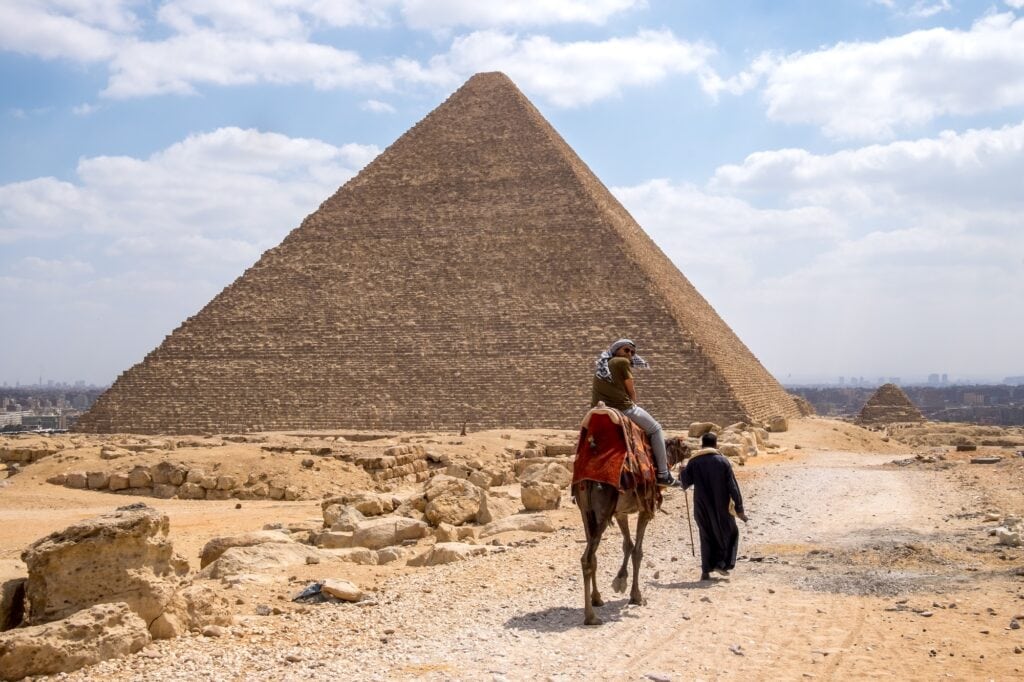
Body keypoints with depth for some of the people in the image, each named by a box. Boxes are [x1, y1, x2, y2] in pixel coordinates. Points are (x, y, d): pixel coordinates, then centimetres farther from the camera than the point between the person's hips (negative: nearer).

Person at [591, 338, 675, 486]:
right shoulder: (623, 363, -1)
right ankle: (663, 474, 8)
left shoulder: (601, 366, 20)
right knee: (655, 429, 12)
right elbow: (631, 391, 1)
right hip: (623, 407, -7)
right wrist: (632, 405, 20)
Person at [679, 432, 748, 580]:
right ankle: (721, 563, 4)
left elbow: (684, 483, 3)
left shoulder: (693, 462, -2)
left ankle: (706, 571, 8)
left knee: (706, 537, 13)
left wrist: (681, 474, 25)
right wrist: (739, 508, -3)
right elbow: (733, 486, -7)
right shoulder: (723, 461, -6)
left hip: (702, 507, 2)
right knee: (729, 533, 17)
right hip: (721, 507, -2)